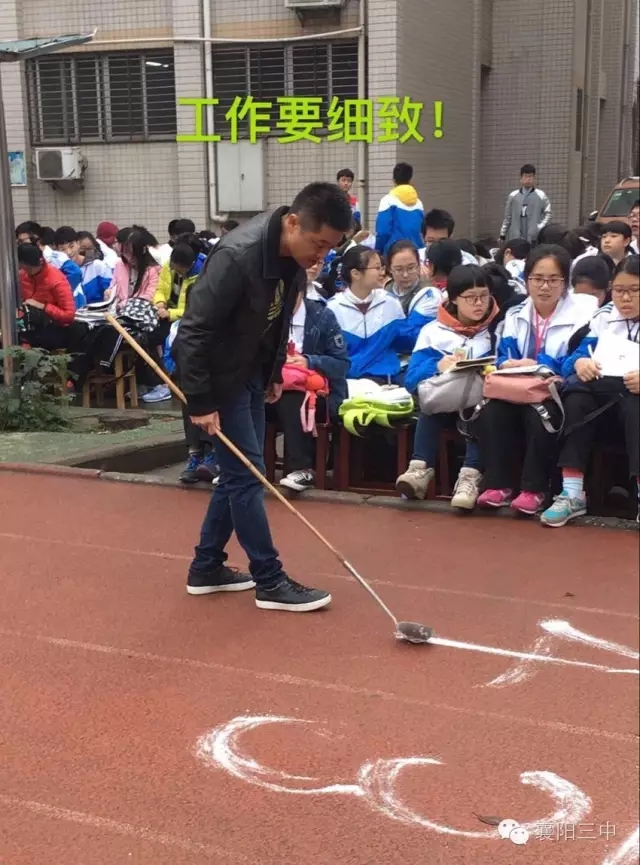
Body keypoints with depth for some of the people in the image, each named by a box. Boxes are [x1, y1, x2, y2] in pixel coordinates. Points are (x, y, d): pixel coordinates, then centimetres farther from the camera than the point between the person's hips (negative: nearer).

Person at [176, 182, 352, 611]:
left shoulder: (295, 255, -5)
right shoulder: (237, 256, -30)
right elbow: (194, 331, -27)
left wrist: (275, 373, 14)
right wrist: (200, 403, -24)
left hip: (252, 374, 8)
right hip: (221, 376, -8)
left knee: (238, 474, 13)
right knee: (246, 475, -4)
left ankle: (206, 568, 25)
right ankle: (270, 581, 6)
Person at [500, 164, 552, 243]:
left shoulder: (541, 196, 4)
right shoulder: (513, 196, 10)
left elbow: (547, 214, 3)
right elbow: (507, 217, 13)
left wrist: (540, 228, -11)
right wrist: (502, 235, 9)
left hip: (534, 238, -2)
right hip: (515, 238, 2)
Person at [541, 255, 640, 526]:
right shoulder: (602, 318, 17)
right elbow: (571, 359, 10)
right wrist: (579, 363, -15)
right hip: (604, 395, 4)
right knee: (576, 396, -27)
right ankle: (572, 494, -29)